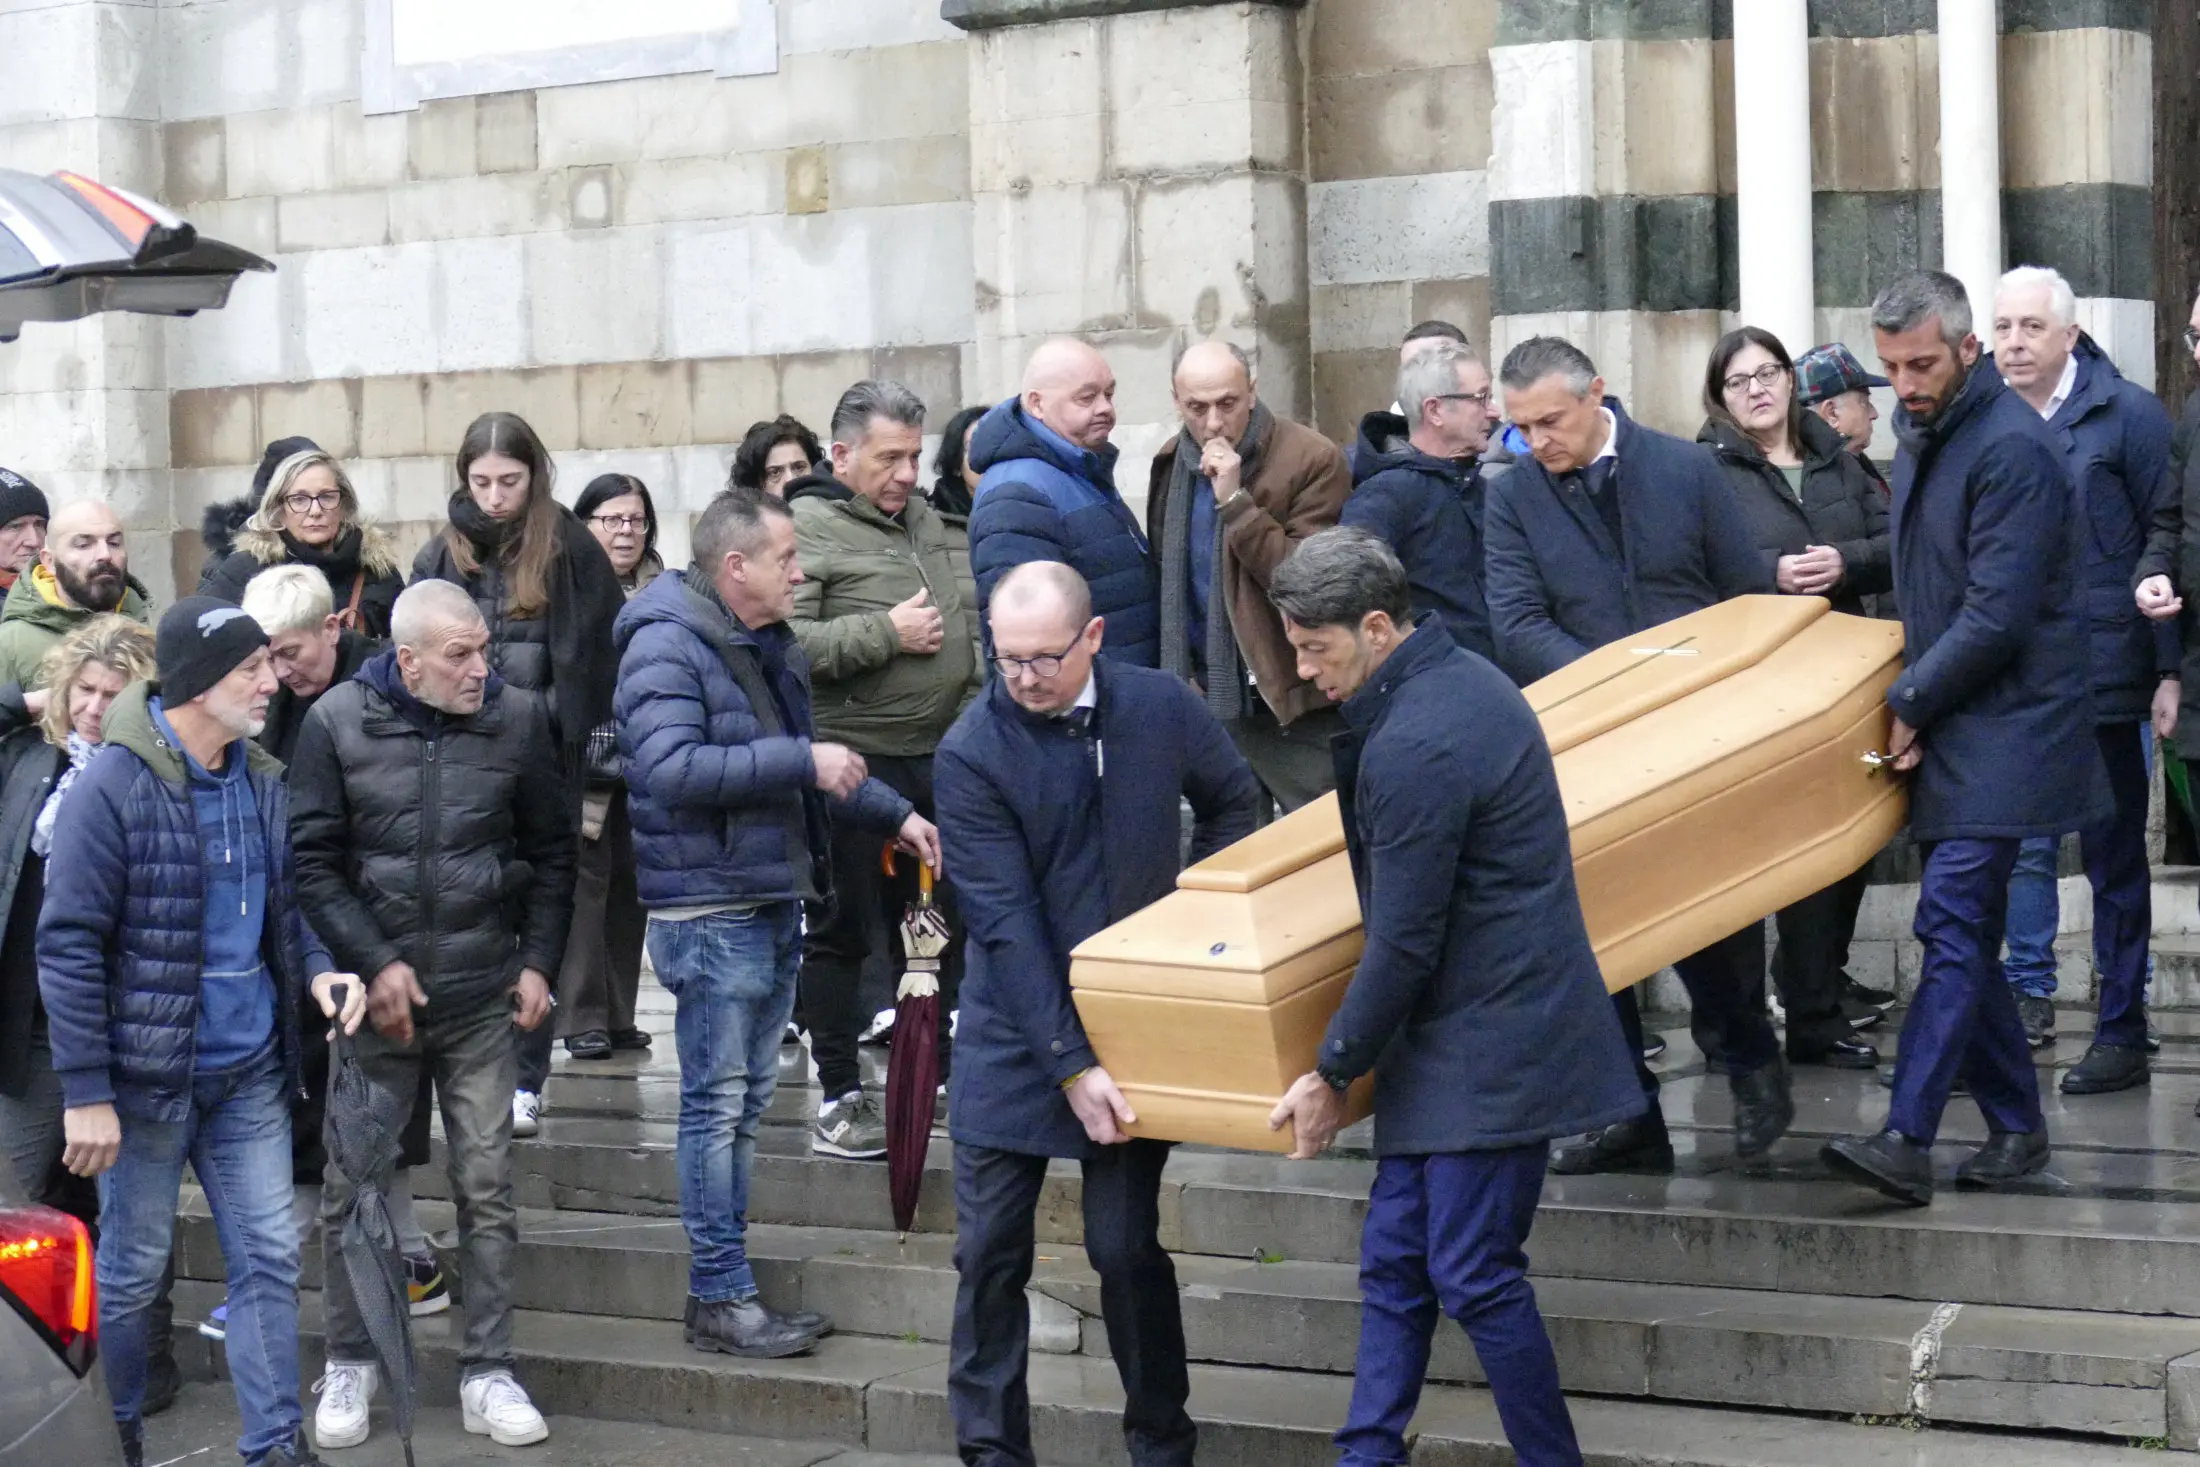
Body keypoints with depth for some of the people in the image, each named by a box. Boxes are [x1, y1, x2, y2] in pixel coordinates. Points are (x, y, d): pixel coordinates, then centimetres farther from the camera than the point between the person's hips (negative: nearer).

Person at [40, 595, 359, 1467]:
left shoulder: (263, 782, 4)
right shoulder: (114, 787, -15)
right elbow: (68, 946, -14)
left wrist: (317, 968, -4)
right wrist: (86, 1093, -16)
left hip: (250, 1072, 6)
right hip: (148, 1076, -5)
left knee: (269, 1258, 6)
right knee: (132, 1270, 8)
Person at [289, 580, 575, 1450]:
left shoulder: (519, 717, -2)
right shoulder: (338, 721, -6)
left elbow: (551, 850, 7)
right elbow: (313, 859, -5)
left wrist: (538, 961, 1)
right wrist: (372, 963, -12)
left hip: (483, 996, 1)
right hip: (375, 993, -1)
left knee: (486, 1189, 5)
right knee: (354, 1185, 7)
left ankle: (487, 1371, 15)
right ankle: (350, 1362, 24)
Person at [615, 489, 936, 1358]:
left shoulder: (770, 644, 16)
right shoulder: (666, 647, -14)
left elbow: (813, 767, 28)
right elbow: (671, 768, -27)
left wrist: (894, 815, 18)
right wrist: (802, 762, -25)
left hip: (775, 900, 10)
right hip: (709, 908, -9)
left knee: (744, 1102, 13)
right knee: (716, 1104, -4)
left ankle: (722, 1286, 21)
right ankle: (721, 1300, 2)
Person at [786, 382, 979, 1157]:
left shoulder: (923, 517, 15)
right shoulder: (808, 527, -11)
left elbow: (962, 620, 28)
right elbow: (784, 643, -24)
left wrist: (975, 705, 17)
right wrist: (886, 633, -20)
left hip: (937, 757, 8)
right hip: (854, 762, -8)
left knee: (945, 919, 15)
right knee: (844, 931, 1)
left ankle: (943, 1066, 30)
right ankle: (839, 1101, 9)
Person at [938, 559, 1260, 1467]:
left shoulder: (1162, 706, -7)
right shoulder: (970, 753, -15)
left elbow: (1233, 807, 12)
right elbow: (1005, 921, -18)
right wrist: (1070, 1064, -21)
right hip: (1016, 1032, -1)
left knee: (1124, 1247, 3)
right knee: (990, 1250, 3)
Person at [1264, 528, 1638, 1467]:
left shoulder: (1413, 744, -22)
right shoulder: (1463, 678, 10)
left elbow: (1403, 943, -18)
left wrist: (1332, 1074, -7)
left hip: (1489, 1048, -10)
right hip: (1451, 1041, 10)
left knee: (1474, 1276, -3)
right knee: (1393, 1262, 10)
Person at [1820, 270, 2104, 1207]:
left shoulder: (2012, 447, -16)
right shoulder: (1921, 437, 14)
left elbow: (1998, 615, -20)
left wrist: (1909, 702, -13)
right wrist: (1913, 695, 14)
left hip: (2005, 727, -9)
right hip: (1948, 725, 9)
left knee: (1952, 921, -15)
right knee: (1966, 933, 10)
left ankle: (1907, 1141, -19)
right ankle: (2015, 1125, 19)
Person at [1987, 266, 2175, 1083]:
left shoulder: (2128, 416, -3)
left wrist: (2170, 670, -7)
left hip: (2102, 676, -3)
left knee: (2115, 857, 5)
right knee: (2021, 846, 8)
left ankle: (2122, 1031, 13)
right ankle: (2029, 998, 22)